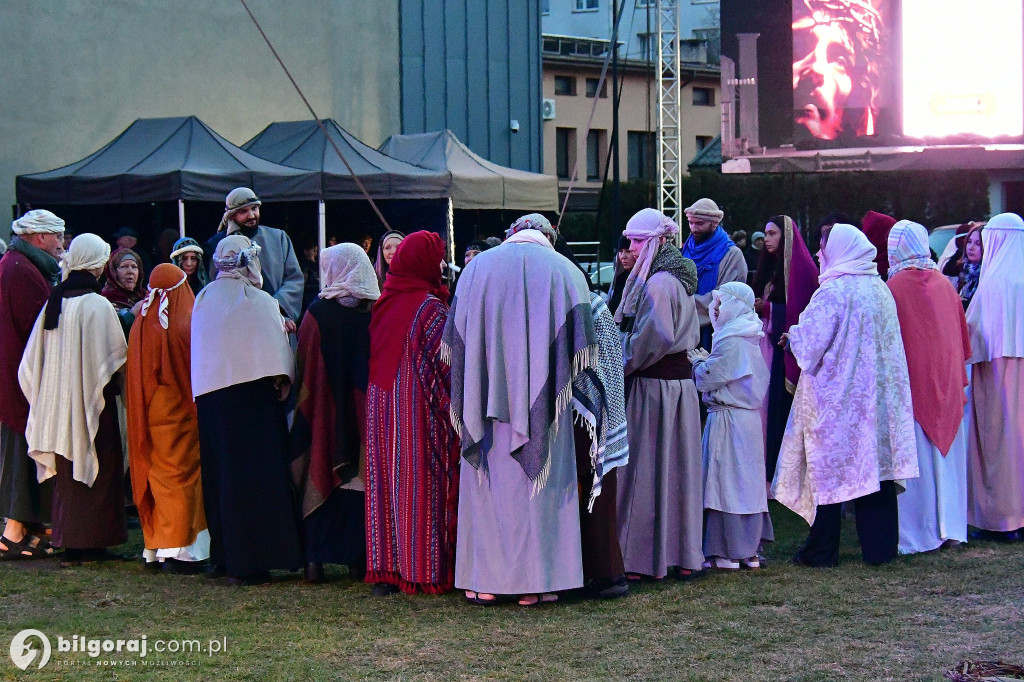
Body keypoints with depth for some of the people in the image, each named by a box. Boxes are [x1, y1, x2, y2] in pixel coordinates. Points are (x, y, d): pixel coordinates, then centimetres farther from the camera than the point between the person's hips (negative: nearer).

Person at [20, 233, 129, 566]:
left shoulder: (54, 302, 4)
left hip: (57, 402, 6)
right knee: (96, 469, 3)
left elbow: (34, 359, 7)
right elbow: (115, 357, -11)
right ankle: (91, 542, 3)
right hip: (90, 402, -6)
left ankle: (68, 544, 14)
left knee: (66, 469, 13)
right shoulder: (97, 305, -15)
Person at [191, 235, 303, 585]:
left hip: (209, 395, 6)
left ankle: (222, 556, 19)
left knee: (219, 474, 14)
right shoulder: (258, 301, -9)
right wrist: (282, 384, 3)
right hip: (251, 395, -6)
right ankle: (247, 562, -5)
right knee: (254, 475, -2)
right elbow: (278, 355, -10)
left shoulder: (202, 300, 8)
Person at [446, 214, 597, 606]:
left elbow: (456, 342, 8)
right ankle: (537, 580, 0)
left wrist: (468, 401, 17)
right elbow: (582, 349, 0)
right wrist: (565, 386, 12)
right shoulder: (565, 270, 7)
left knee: (489, 475, 6)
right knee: (541, 478, 3)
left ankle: (486, 581, 4)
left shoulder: (478, 267, 10)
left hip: (488, 396, 1)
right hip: (541, 401, -1)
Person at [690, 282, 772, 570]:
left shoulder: (731, 342, -17)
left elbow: (707, 379, -16)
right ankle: (749, 551, 17)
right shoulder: (748, 339, 13)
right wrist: (707, 361, 11)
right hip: (748, 416, 10)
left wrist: (698, 362, 2)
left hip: (728, 419, -10)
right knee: (747, 482, 12)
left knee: (726, 481, -5)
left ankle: (728, 553, -2)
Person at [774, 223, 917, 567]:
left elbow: (809, 344, -16)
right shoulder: (880, 289, 7)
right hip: (876, 396, 6)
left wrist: (792, 334, 6)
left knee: (828, 470, 2)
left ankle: (821, 550, 7)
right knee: (875, 464, 9)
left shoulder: (831, 293, -16)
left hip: (835, 397, -6)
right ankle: (880, 547, 12)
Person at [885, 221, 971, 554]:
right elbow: (963, 338, 10)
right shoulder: (943, 283, 3)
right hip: (946, 384, 5)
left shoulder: (895, 287, -12)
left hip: (911, 382, -5)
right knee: (945, 455, 11)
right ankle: (948, 525, 16)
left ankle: (917, 532, 1)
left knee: (915, 459, -1)